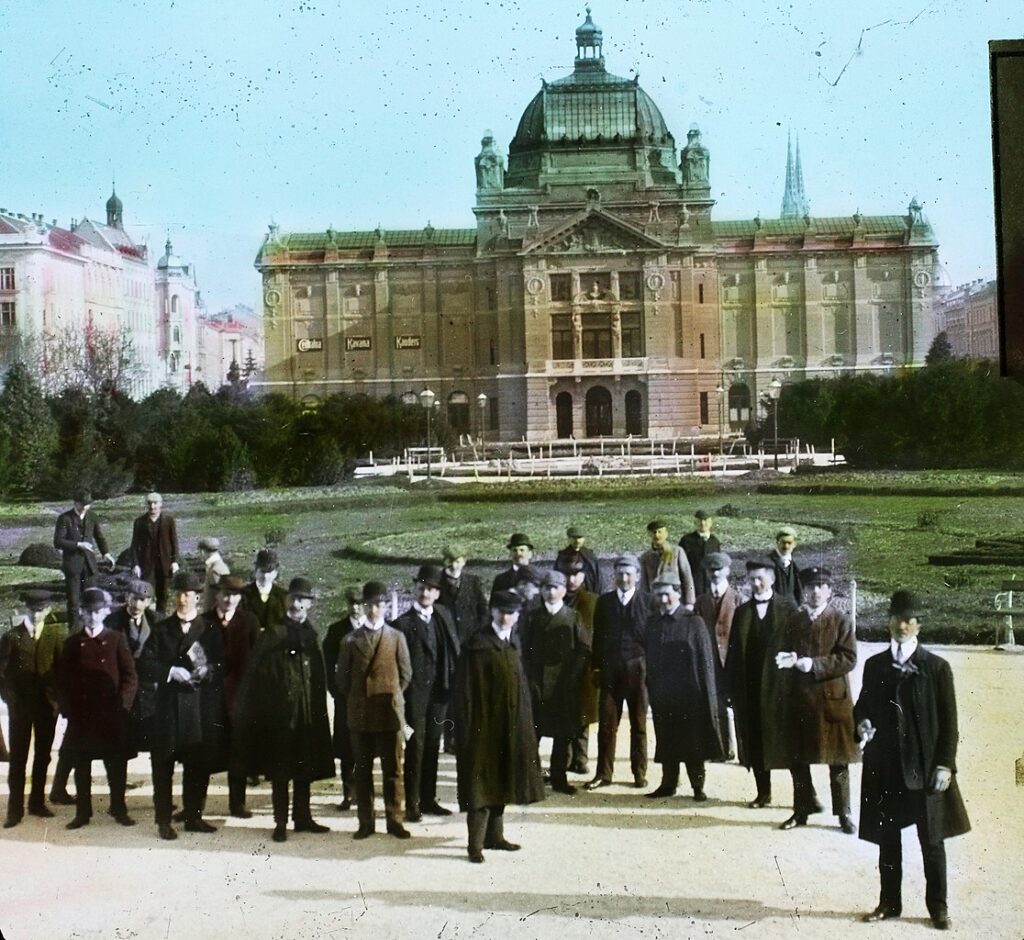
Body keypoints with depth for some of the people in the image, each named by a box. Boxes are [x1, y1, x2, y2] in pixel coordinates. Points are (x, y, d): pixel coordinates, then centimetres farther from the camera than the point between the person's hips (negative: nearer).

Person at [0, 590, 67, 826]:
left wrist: (57, 697, -7)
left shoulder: (57, 634, 0)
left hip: (47, 704, 1)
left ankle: (37, 802, 22)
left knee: (43, 756, 10)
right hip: (20, 705, -1)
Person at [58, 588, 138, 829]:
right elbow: (63, 679, 8)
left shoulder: (117, 640, 1)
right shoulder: (72, 643, 7)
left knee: (116, 764, 4)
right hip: (80, 716, 2)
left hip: (111, 714, -2)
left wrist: (122, 705, -9)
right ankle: (83, 812, 16)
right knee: (81, 766, 7)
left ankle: (119, 809, 16)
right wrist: (68, 708, -1)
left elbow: (130, 676, 0)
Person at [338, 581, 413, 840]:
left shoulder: (396, 638, 4)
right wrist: (354, 702, 7)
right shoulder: (351, 640, 4)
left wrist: (391, 697, 7)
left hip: (390, 712, -1)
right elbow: (343, 677, 9)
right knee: (362, 770, 5)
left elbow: (405, 674, 8)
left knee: (393, 769, 2)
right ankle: (365, 823, 11)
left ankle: (394, 821, 9)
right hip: (359, 714, 1)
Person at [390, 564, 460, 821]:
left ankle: (428, 799, 22)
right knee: (414, 748, -1)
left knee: (432, 747, 13)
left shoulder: (443, 616, 8)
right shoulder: (403, 623, -8)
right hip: (415, 693, -5)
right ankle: (411, 803, 7)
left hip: (439, 692, 5)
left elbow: (453, 651, 9)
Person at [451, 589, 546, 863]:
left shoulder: (512, 643, 9)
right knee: (481, 782, -3)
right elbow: (464, 688, -13)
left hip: (510, 724, 7)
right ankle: (476, 844, 2)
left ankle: (494, 835, 24)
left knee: (500, 779, 13)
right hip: (484, 724, -7)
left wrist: (523, 723, 12)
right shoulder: (477, 644, -12)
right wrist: (466, 726, -16)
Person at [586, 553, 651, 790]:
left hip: (638, 669, -2)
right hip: (610, 670, 2)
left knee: (639, 725, 7)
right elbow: (597, 637, 9)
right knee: (606, 724, 1)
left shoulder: (647, 602, 0)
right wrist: (596, 667, 5)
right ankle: (603, 774, 6)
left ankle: (639, 773, 15)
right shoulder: (604, 602, 8)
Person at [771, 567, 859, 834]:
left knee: (838, 759, 3)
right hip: (798, 697, 4)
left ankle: (844, 814, 13)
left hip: (832, 698, -4)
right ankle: (802, 810, 20)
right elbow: (783, 653, 13)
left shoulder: (841, 621, -2)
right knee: (796, 757, 8)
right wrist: (787, 660, -11)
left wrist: (814, 664, -19)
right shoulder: (794, 621, 10)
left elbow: (849, 660, -10)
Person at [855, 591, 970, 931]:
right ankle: (889, 903, 20)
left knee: (932, 840, 4)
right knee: (887, 839, 10)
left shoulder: (937, 667, -2)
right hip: (884, 767, 3)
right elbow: (863, 706, 14)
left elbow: (948, 721, -2)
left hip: (924, 767, -3)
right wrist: (862, 723, -8)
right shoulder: (874, 665, 7)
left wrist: (945, 763, -8)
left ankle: (938, 906, 15)